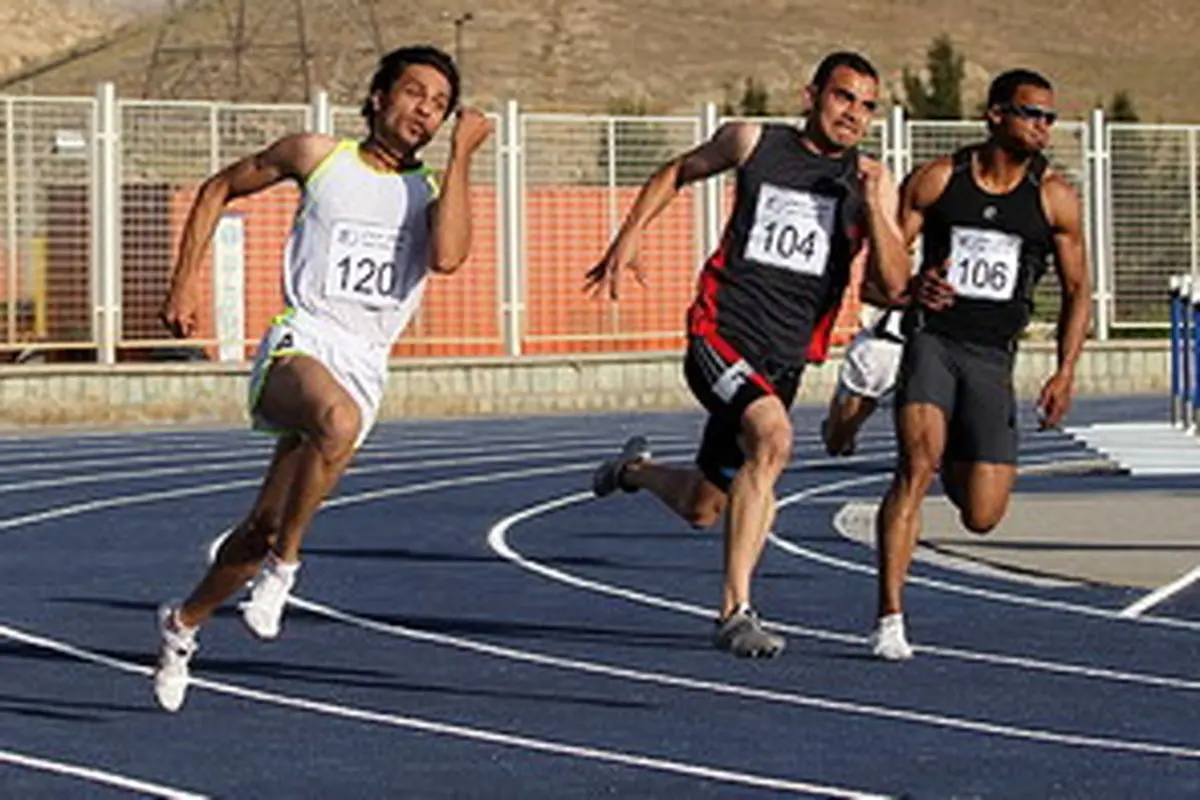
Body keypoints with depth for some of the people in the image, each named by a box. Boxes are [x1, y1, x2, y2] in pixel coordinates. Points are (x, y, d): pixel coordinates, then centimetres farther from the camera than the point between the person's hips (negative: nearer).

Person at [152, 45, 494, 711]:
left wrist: (461, 155, -9)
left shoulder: (432, 194, 11)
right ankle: (283, 563, -22)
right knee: (338, 420, -39)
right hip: (302, 342, -3)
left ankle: (183, 624, 28)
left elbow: (447, 256, -13)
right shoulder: (318, 157, 6)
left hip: (365, 366, 3)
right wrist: (184, 283, 10)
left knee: (268, 522, 4)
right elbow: (219, 189, 18)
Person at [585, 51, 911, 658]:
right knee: (772, 438, -32)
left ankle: (635, 469, 48)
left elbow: (893, 285, -5)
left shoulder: (872, 182, 4)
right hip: (721, 334, -4)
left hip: (784, 359, 4)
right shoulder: (752, 143, 2)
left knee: (702, 510, 12)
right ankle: (735, 611, -27)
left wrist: (872, 210, -19)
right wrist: (629, 236, 11)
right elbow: (679, 172, 20)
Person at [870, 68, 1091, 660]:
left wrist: (1066, 372, -1)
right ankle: (889, 620, -23)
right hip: (931, 340, -2)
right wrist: (912, 286, -19)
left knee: (981, 517, -2)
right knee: (918, 462, -26)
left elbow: (1077, 290, 11)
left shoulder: (1055, 199, 4)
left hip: (993, 358, 2)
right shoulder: (936, 180, 1)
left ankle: (957, 466, 37)